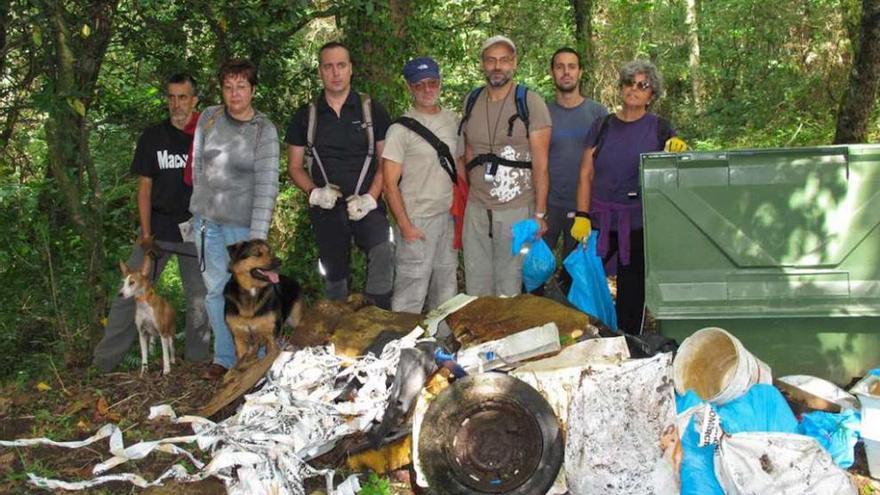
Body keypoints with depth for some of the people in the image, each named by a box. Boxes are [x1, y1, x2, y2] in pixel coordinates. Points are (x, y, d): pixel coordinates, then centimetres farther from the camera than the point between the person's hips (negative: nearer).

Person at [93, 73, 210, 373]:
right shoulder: (152, 137, 6)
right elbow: (144, 188, 6)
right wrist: (145, 233, -2)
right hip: (159, 227, 1)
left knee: (199, 300, 5)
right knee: (130, 293, -3)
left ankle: (195, 360, 19)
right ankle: (103, 362, 4)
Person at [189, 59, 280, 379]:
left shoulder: (265, 130, -9)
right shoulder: (208, 118, 2)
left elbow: (266, 185, -14)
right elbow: (197, 164, 13)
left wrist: (258, 235, -20)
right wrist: (201, 205, 14)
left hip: (243, 221, -4)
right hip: (206, 218, 4)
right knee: (216, 288, 10)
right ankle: (225, 357, 23)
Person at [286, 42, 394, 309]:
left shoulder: (372, 110, 4)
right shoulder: (306, 115, 8)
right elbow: (294, 166, 11)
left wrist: (370, 197, -12)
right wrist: (314, 192, -8)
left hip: (366, 205, -2)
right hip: (326, 209, 2)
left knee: (383, 253, -26)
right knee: (334, 275, 10)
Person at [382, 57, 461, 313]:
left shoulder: (453, 121, 8)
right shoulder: (400, 130, -10)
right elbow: (390, 184, -10)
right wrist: (405, 226, -14)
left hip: (449, 216, 6)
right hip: (417, 220, -6)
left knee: (447, 286, 16)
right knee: (411, 293, -5)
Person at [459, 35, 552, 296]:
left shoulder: (530, 102, -5)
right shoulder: (471, 101, 9)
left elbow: (541, 163, -7)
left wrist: (539, 214, -10)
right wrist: (468, 194, 7)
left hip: (517, 209, -4)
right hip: (476, 207, 4)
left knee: (509, 286, 4)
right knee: (476, 286, 9)